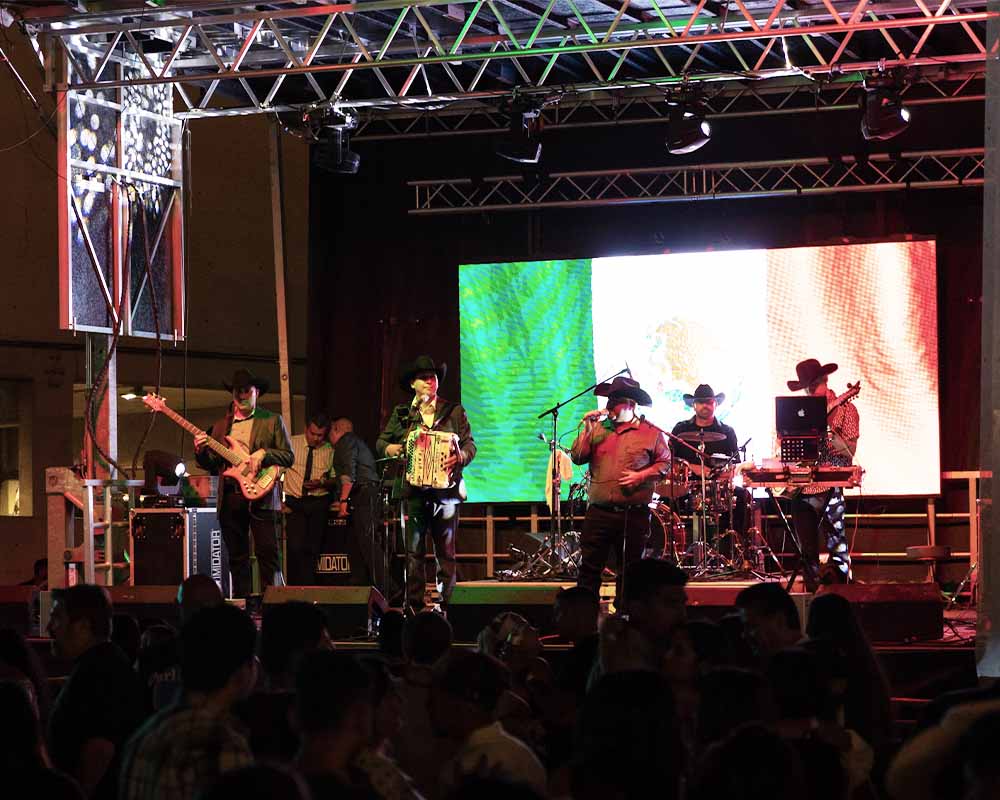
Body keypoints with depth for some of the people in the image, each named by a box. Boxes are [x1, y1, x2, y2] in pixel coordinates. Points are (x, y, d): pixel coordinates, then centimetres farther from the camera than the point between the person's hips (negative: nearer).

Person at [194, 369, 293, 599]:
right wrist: (201, 452, -4)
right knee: (237, 556, 6)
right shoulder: (221, 425, 18)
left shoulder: (272, 421, 7)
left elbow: (288, 457, 2)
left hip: (260, 496, -4)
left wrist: (263, 453, -13)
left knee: (267, 552, -10)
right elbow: (212, 465, 16)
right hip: (229, 497, 4)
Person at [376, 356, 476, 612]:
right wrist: (390, 449, -5)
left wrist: (459, 457, -16)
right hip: (412, 491, 1)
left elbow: (470, 445, 5)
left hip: (445, 489, -1)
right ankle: (414, 606, 0)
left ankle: (445, 605, 3)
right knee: (413, 551, -1)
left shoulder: (454, 412, 9)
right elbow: (381, 441, 17)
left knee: (446, 552, 0)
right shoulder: (401, 414, 14)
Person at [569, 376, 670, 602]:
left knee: (629, 572, 7)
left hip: (634, 514, -2)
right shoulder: (598, 429, 10)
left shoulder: (650, 432, 2)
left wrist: (642, 475, -9)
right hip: (599, 512, 2)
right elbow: (577, 458, 5)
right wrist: (587, 429, -4)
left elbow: (664, 463, 5)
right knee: (589, 568, -1)